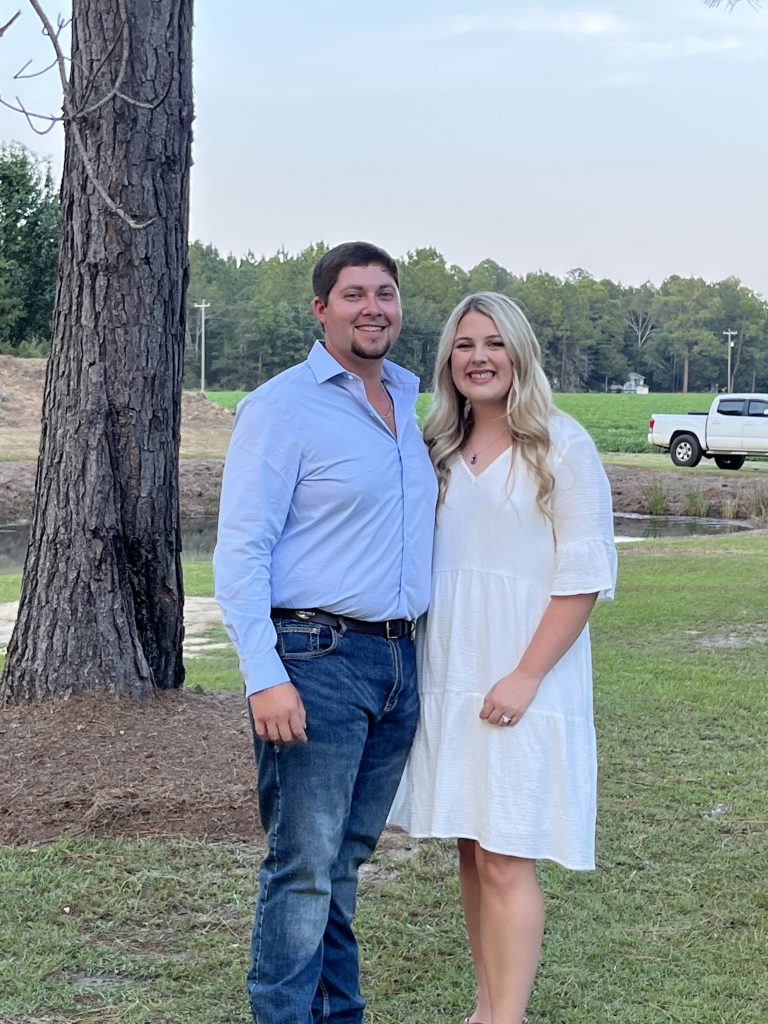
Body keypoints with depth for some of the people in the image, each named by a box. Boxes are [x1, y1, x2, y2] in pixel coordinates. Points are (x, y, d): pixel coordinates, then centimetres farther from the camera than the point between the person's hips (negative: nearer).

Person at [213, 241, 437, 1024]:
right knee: (304, 867, -4)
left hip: (398, 661, 7)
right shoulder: (281, 408, -7)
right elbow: (240, 550, -12)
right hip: (317, 658, -7)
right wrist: (264, 677, -21)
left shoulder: (408, 403, 15)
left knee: (345, 859, 14)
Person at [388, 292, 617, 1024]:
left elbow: (585, 573, -10)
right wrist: (413, 660, 5)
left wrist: (526, 676, -15)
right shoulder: (438, 450, 11)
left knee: (506, 859, -6)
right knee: (471, 850, 10)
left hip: (523, 684, -5)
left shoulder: (561, 446, -6)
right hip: (447, 680, 6)